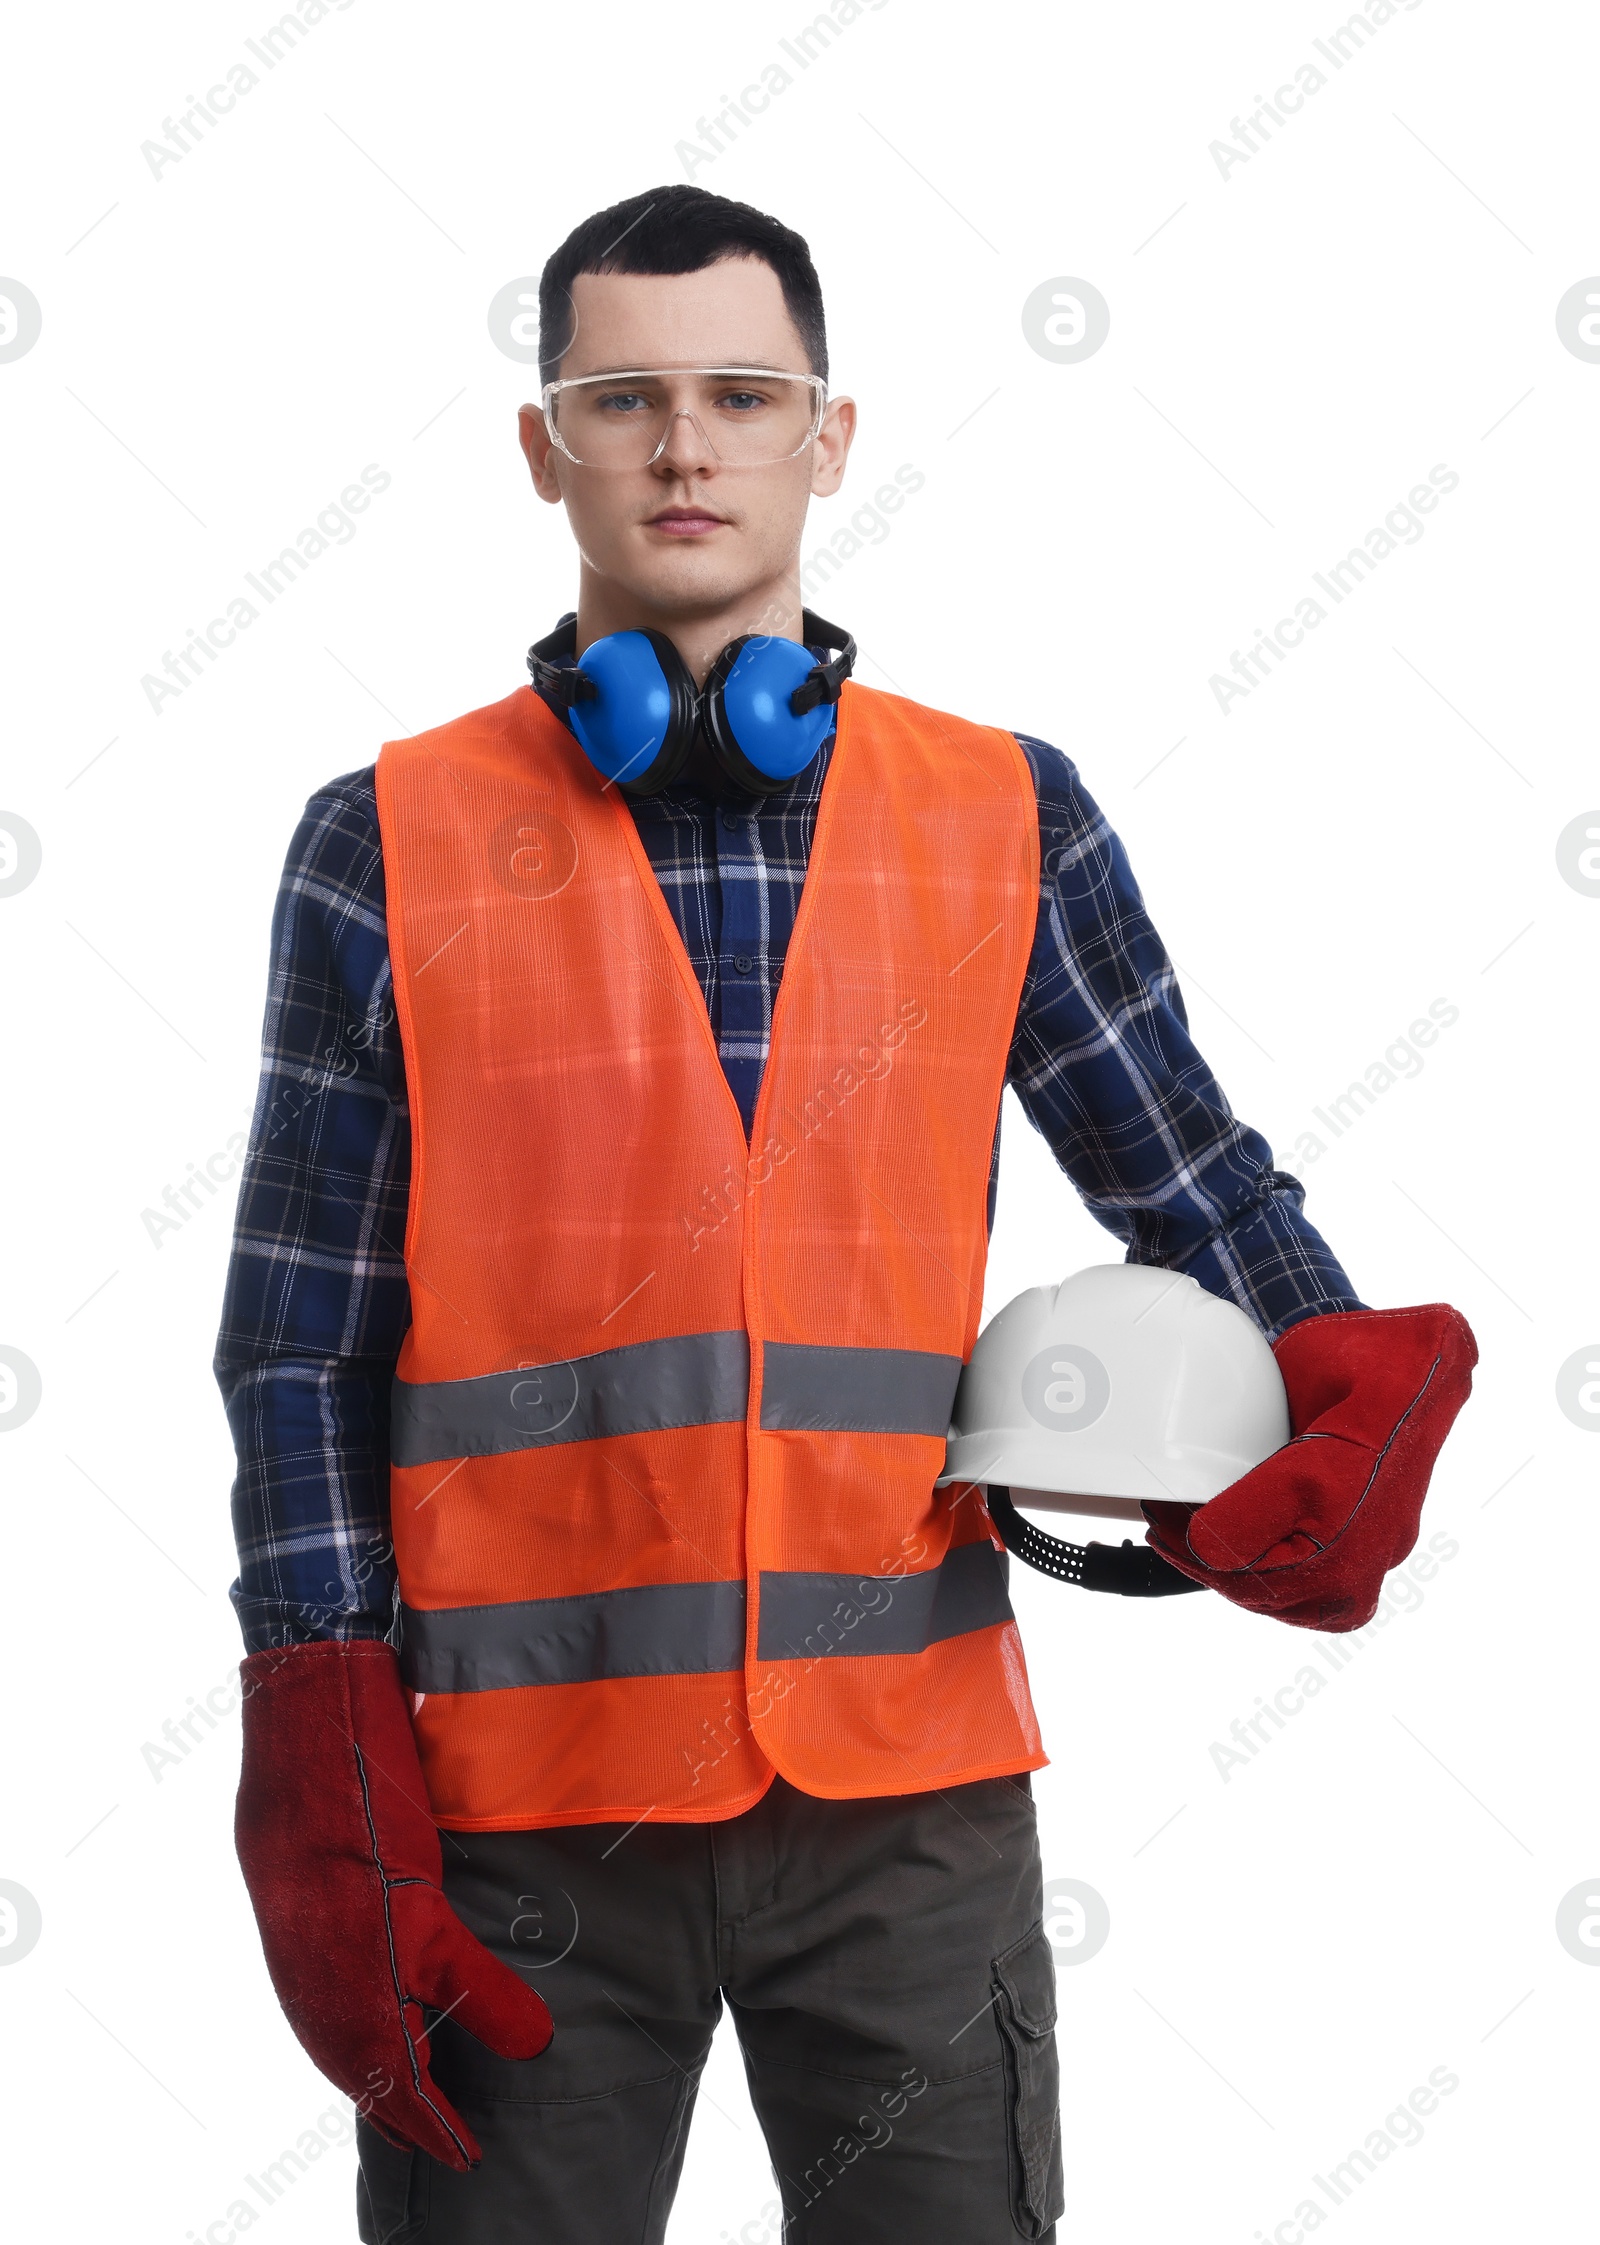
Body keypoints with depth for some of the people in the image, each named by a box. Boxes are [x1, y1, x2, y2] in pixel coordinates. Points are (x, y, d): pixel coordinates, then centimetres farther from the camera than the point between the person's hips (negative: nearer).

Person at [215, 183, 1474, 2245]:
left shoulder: (1007, 818, 5)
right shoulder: (390, 846, 1)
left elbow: (1190, 1177, 8)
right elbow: (306, 1350, 1)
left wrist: (1364, 1388, -13)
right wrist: (331, 1818, -4)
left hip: (912, 1786, 1)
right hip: (527, 1807, -1)